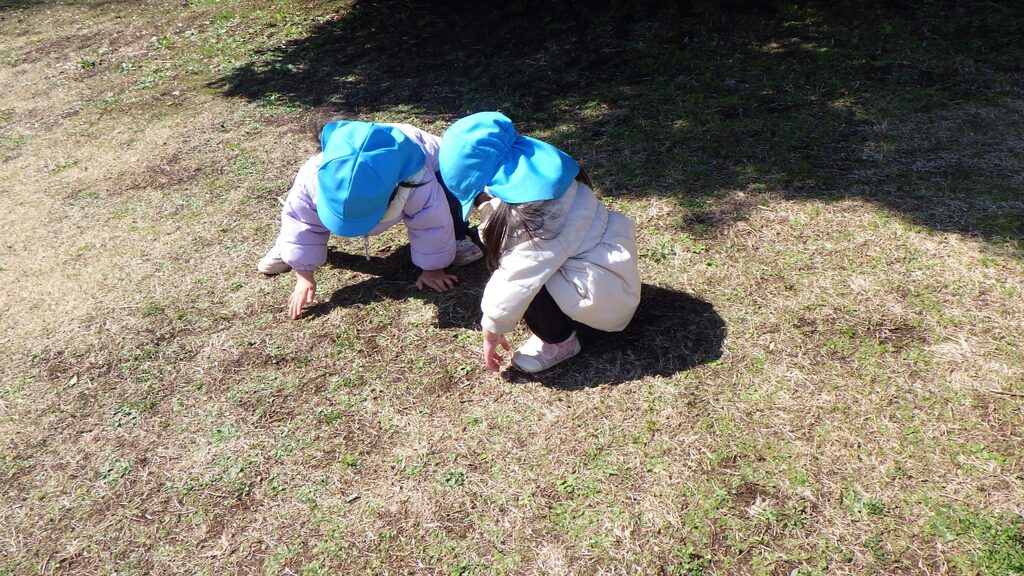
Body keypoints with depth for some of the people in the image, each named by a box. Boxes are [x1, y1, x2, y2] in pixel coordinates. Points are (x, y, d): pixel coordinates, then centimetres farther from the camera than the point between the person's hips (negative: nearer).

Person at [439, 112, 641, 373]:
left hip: (607, 295, -9)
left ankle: (559, 341, -1)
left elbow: (517, 282, -24)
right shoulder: (534, 170, -3)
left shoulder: (531, 216, -30)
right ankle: (560, 323, 12)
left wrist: (492, 330, -11)